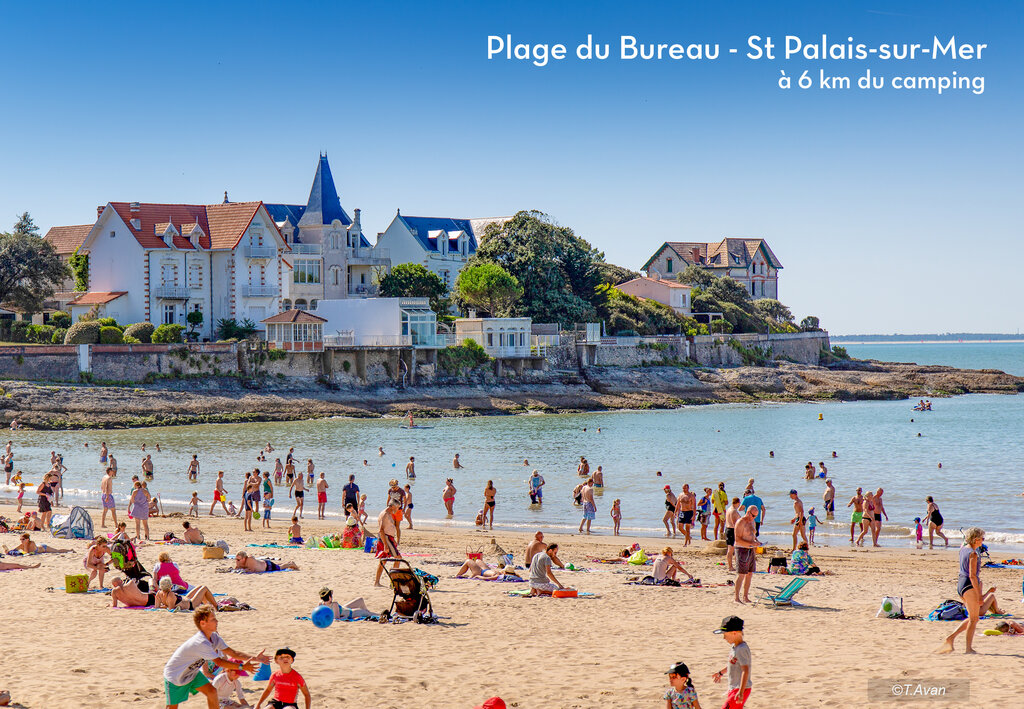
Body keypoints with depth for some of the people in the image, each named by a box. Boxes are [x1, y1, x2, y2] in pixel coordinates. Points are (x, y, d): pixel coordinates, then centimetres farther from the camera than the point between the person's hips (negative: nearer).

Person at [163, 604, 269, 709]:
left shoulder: (214, 638, -7)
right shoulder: (201, 643, -36)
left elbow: (232, 653, -6)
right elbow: (219, 662, -33)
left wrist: (254, 657, -18)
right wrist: (242, 667, -33)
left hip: (191, 672, 8)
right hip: (174, 674, -8)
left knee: (211, 692, -6)